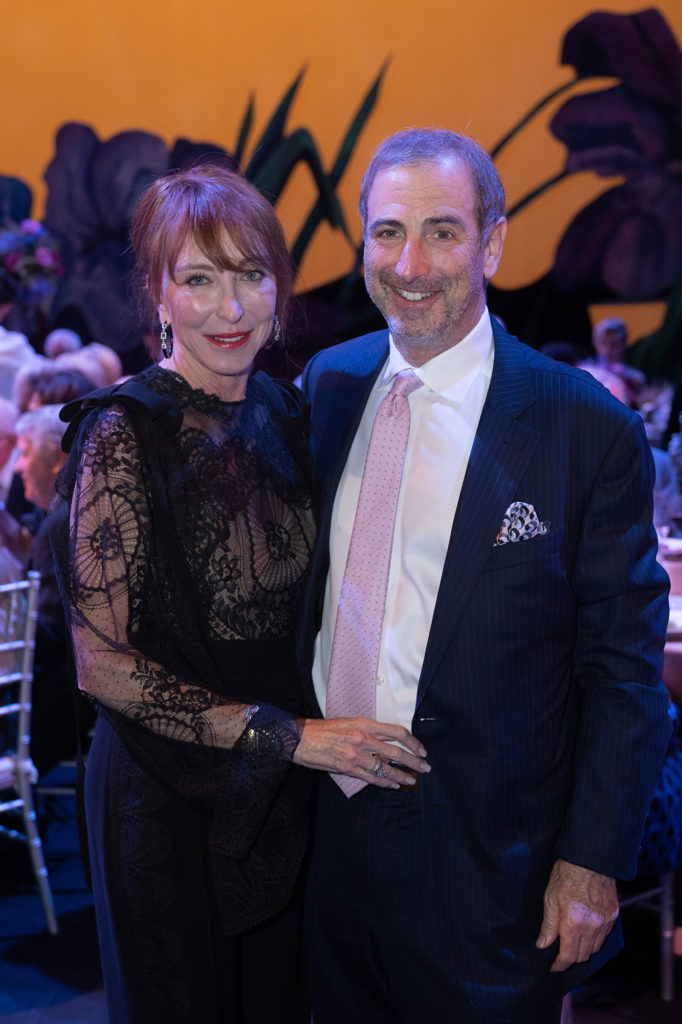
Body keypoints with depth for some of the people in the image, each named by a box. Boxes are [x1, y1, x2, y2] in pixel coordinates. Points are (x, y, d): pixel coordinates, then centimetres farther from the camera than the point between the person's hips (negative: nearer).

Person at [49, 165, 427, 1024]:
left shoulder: (282, 413, 1)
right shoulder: (124, 432, -18)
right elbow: (102, 663, -20)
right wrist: (287, 735, -22)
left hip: (283, 791, 6)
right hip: (169, 799, -5)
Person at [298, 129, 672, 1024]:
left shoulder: (590, 430, -14)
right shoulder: (328, 382, 2)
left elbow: (623, 672, -9)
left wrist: (594, 862, -10)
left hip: (487, 868, -4)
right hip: (328, 825, 5)